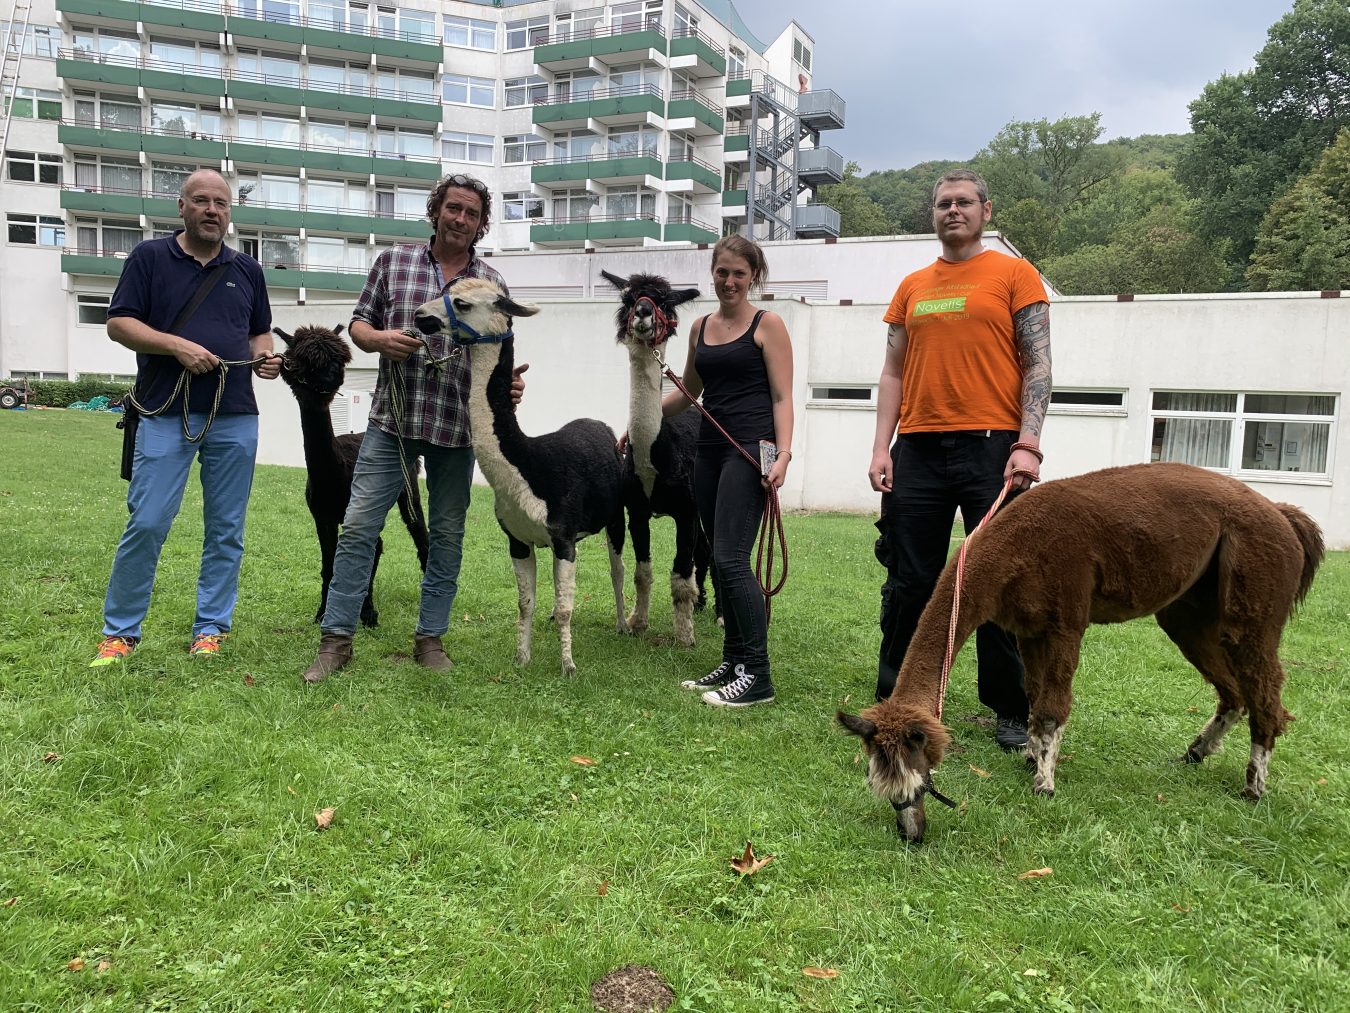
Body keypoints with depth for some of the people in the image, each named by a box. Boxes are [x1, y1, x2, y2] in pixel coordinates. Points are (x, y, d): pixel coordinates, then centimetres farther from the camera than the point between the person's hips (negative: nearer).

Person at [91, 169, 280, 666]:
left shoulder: (247, 269, 14)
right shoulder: (150, 257, 5)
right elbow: (118, 323, 0)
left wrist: (264, 357, -2)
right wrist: (176, 346, -15)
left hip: (236, 418, 3)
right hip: (166, 414, -3)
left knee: (226, 529, 6)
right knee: (147, 523, -6)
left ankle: (210, 629, 16)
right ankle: (119, 631, 10)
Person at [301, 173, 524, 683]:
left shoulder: (492, 283, 8)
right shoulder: (393, 262, 8)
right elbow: (358, 323, 10)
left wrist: (509, 381, -11)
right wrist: (380, 339, -12)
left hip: (458, 427, 1)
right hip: (393, 417, -1)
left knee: (447, 534, 8)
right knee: (358, 526, -4)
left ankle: (430, 637, 20)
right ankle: (336, 638, 5)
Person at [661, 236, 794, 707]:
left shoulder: (767, 324, -1)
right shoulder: (701, 327, 16)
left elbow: (782, 397, -6)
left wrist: (783, 454, -18)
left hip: (750, 450, -7)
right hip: (710, 450, 7)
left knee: (730, 558, -14)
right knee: (719, 562, 8)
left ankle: (757, 674, -7)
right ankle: (733, 662, 18)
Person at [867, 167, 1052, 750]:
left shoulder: (1014, 275, 4)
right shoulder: (912, 287, 15)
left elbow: (1038, 364, -2)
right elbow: (894, 372, 14)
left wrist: (1028, 444, -13)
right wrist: (881, 447, 3)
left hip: (991, 448, -3)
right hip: (918, 451, 4)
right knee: (909, 583, 7)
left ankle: (1011, 711, 16)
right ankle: (896, 697, 20)